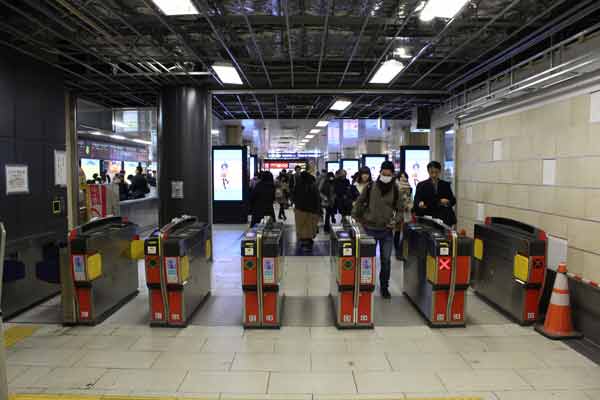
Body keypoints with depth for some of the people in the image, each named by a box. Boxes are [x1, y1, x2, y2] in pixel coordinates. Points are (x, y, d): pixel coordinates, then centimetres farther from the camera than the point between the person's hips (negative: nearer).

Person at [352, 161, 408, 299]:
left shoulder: (395, 190, -1)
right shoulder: (370, 187, -4)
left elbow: (400, 209, 8)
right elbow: (359, 203, 6)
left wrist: (395, 220, -7)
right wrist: (357, 218, 2)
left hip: (387, 231, 1)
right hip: (370, 229, -1)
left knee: (386, 260, 5)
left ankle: (384, 287, 22)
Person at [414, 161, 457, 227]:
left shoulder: (446, 185, 13)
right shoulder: (421, 185, 7)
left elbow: (453, 200, 11)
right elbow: (416, 201, 0)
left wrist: (448, 202, -11)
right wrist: (419, 203, -23)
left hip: (444, 219, 2)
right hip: (427, 219, -2)